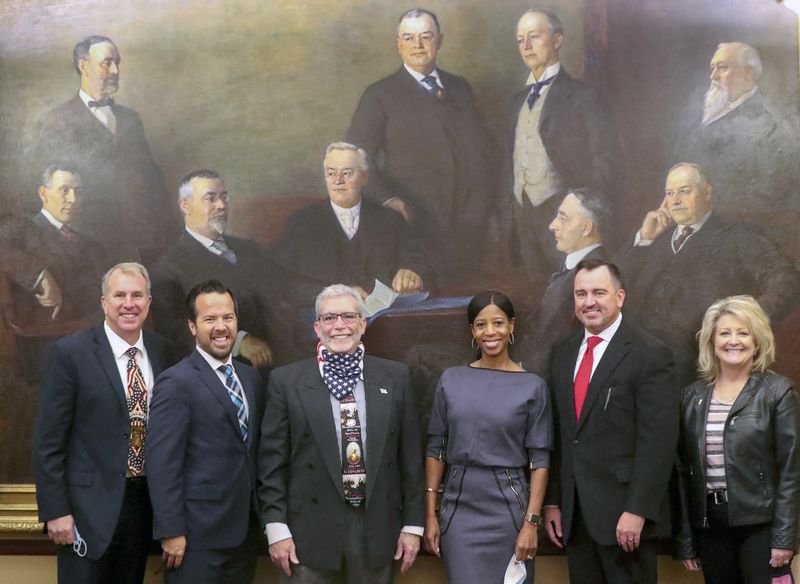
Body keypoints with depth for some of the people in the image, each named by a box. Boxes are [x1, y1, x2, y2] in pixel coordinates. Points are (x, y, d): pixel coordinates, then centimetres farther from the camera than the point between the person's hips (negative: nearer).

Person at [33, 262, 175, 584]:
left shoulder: (162, 350, 5)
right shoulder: (70, 352, -10)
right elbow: (48, 441, -9)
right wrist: (55, 511, -12)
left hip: (145, 500, 5)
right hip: (91, 505, -5)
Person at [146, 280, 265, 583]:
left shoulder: (252, 378, 11)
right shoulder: (176, 382, -11)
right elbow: (162, 464, -15)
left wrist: (261, 516, 13)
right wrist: (171, 531, -17)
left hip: (245, 530, 7)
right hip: (198, 534, -7)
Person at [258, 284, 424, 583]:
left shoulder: (394, 377, 5)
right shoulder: (287, 380, 0)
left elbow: (410, 455, 6)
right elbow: (272, 459, 0)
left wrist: (413, 524, 4)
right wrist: (276, 529, -5)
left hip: (377, 532, 2)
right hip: (311, 533, -2)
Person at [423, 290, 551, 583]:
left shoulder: (533, 386, -2)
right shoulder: (451, 380, 3)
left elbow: (540, 460, -3)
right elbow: (436, 449, 6)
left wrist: (532, 522, -10)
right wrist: (430, 514, 1)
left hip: (508, 507, -1)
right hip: (458, 508, 1)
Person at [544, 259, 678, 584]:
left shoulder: (651, 355, -8)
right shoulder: (562, 353, 11)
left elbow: (658, 442, -13)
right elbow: (558, 434, 12)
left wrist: (637, 511, -18)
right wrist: (552, 501, 8)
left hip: (623, 512, -5)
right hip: (572, 513, 5)